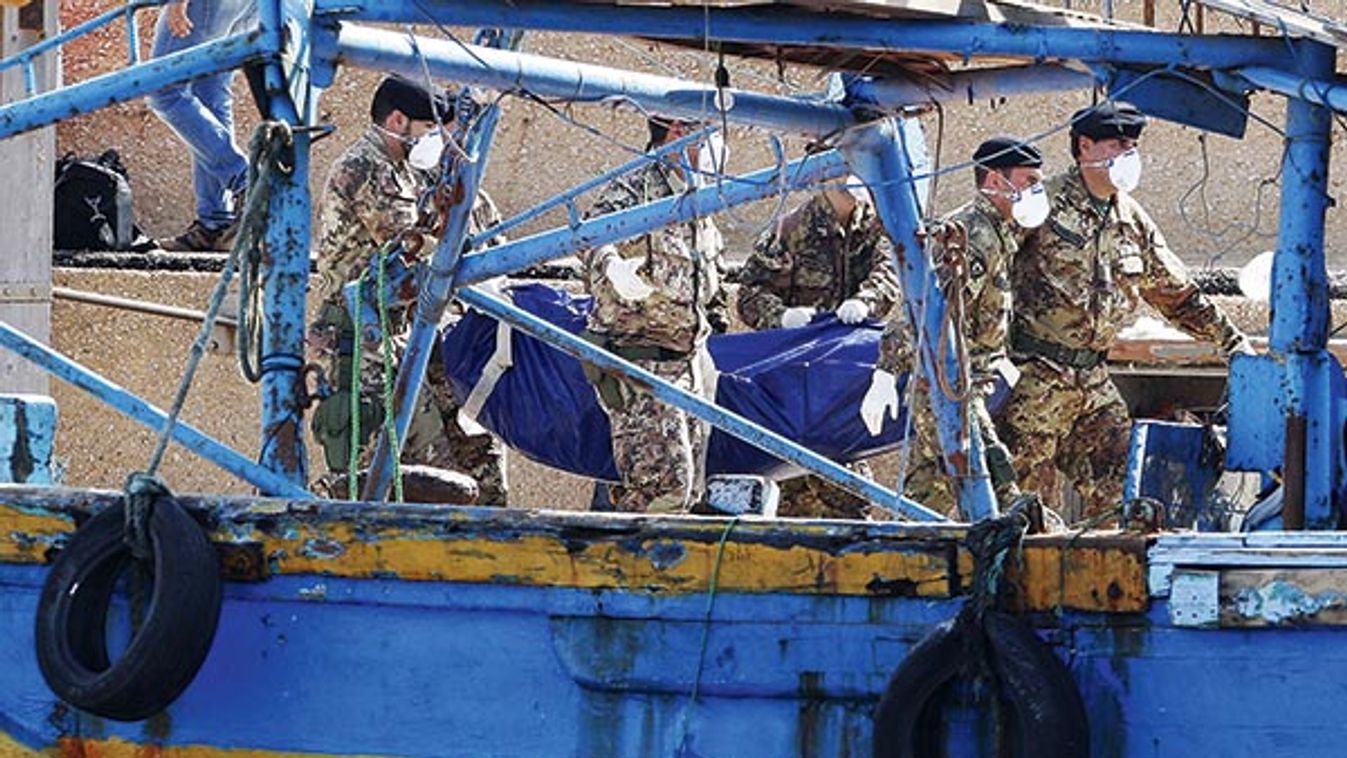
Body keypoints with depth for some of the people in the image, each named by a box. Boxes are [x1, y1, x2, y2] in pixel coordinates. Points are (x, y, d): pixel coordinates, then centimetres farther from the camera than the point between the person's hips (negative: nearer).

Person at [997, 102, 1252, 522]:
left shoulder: (1133, 222, 15)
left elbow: (1176, 293, 25)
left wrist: (1231, 340, 23)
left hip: (1092, 376, 7)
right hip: (1036, 372, -7)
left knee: (1116, 491, 2)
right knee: (1023, 489, -7)